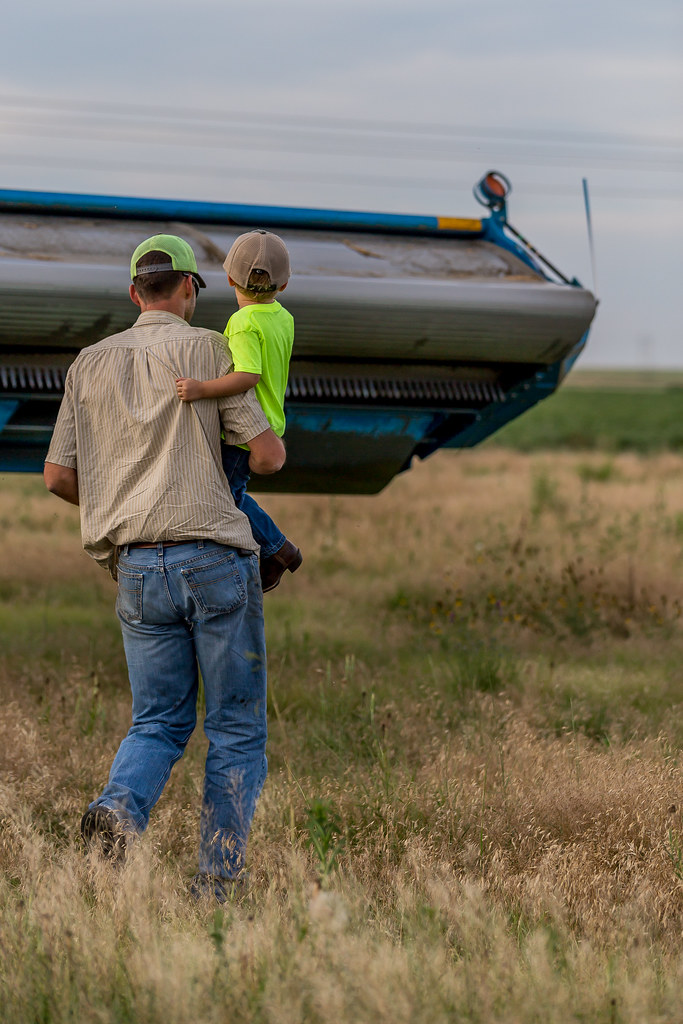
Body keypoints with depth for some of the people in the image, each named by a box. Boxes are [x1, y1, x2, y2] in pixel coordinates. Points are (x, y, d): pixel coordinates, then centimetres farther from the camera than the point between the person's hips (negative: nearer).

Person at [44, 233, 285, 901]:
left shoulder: (92, 363, 11)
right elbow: (268, 455, -3)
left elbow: (58, 475, 10)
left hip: (136, 570, 4)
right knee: (237, 728, 6)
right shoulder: (205, 349, -1)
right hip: (214, 558, -4)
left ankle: (119, 808, -18)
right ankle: (217, 880, -2)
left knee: (157, 723, 13)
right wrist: (268, 442, 22)